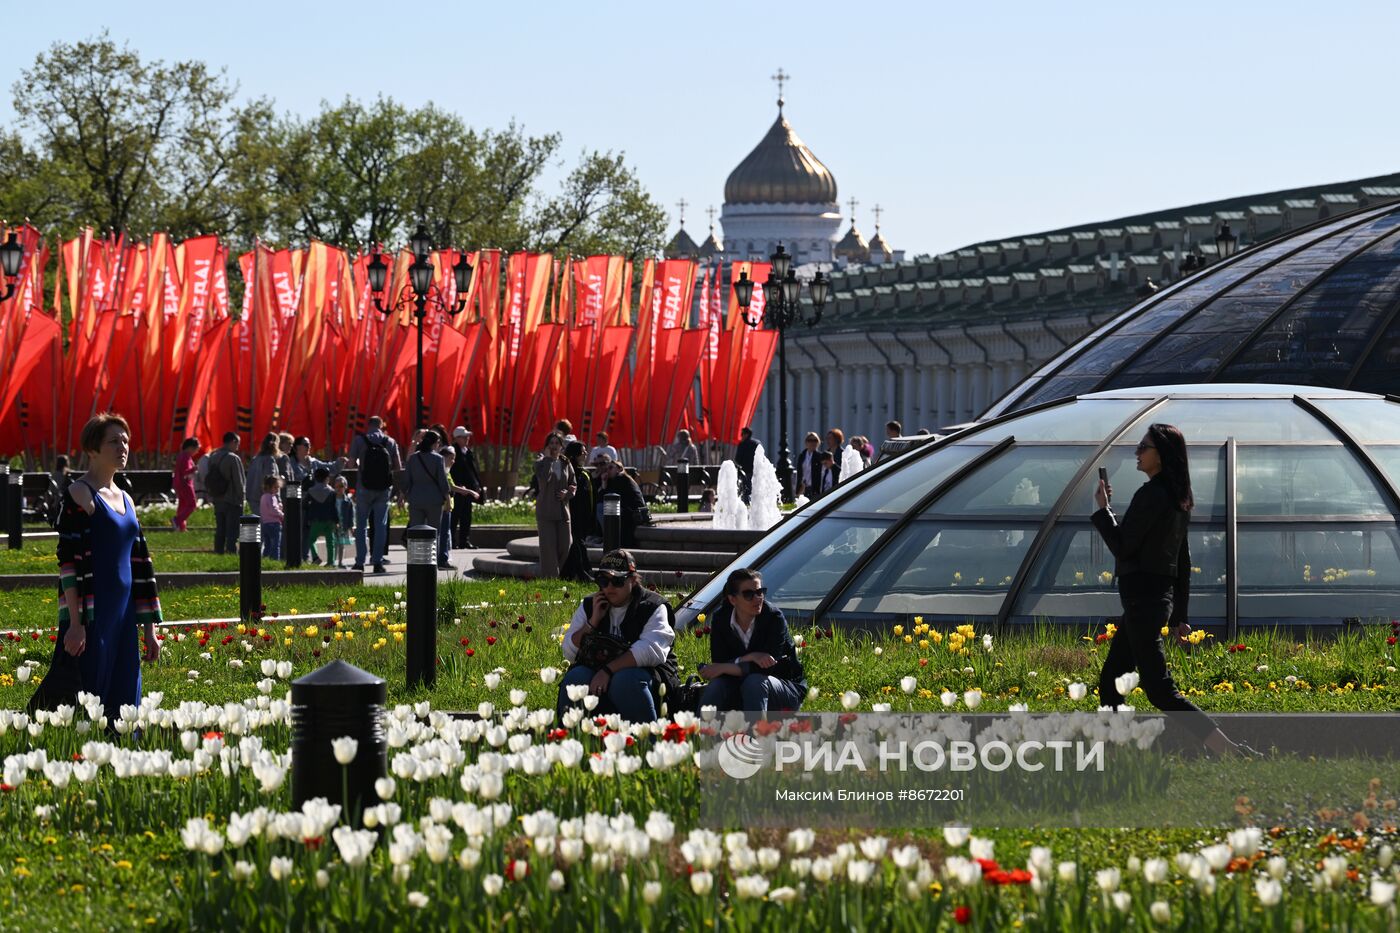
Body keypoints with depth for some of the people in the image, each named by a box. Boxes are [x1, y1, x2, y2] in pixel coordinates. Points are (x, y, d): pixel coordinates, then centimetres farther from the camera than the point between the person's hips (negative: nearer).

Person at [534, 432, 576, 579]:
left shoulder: (565, 464, 11)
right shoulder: (540, 463, -1)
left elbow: (574, 484, 16)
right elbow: (544, 478, -22)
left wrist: (567, 494, -5)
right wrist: (548, 458, -14)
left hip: (563, 510, 4)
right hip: (546, 511, -4)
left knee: (565, 545, 2)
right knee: (548, 546, -7)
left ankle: (558, 574, 17)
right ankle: (549, 577, -4)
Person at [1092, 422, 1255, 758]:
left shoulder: (1151, 494, -16)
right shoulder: (1178, 500, 14)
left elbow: (1121, 545, -16)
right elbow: (1183, 560, 19)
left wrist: (1102, 508, -2)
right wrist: (1179, 615, 23)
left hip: (1143, 599, -10)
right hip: (1160, 597, 10)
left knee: (1160, 690, -13)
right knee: (1109, 681, 16)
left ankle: (1231, 752, -20)